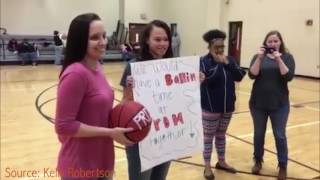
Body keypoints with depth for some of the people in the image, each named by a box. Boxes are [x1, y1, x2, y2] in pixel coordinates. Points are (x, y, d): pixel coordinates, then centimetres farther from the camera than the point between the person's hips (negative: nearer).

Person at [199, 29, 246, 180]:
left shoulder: (229, 60, 5)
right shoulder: (204, 61, -11)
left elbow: (239, 76, -4)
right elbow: (208, 79, -24)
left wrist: (227, 63, -14)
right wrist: (218, 63, -21)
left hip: (228, 106, 5)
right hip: (210, 107, -5)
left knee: (221, 135, 19)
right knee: (208, 136, 7)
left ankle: (221, 162, 35)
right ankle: (207, 167, 19)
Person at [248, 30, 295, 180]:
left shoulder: (287, 57, 0)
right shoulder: (258, 57, 2)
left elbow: (288, 76, -15)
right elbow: (252, 75, -12)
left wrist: (278, 59, -23)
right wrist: (259, 58, -22)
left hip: (279, 104, -1)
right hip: (258, 103, 1)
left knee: (279, 135, 5)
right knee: (259, 133, 12)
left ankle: (283, 166, 20)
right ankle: (258, 161, 30)